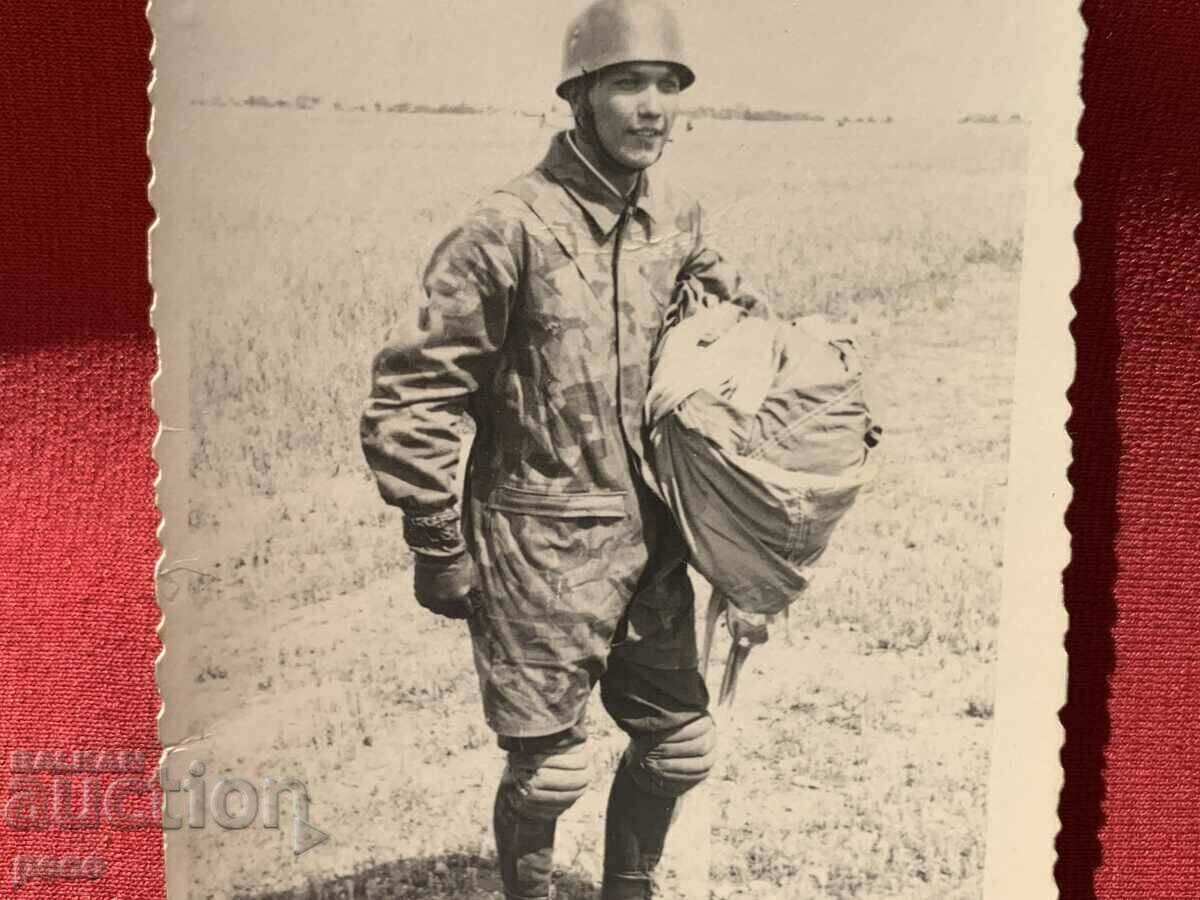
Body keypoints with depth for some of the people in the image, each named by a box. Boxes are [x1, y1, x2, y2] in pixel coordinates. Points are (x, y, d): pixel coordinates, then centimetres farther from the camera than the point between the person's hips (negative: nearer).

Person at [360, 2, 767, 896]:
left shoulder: (676, 219, 3)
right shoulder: (511, 228, -17)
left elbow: (735, 308, 25)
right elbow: (411, 397, -14)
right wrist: (438, 546, -12)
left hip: (650, 534, 7)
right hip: (541, 544, -6)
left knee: (680, 741, 16)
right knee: (551, 765, 6)